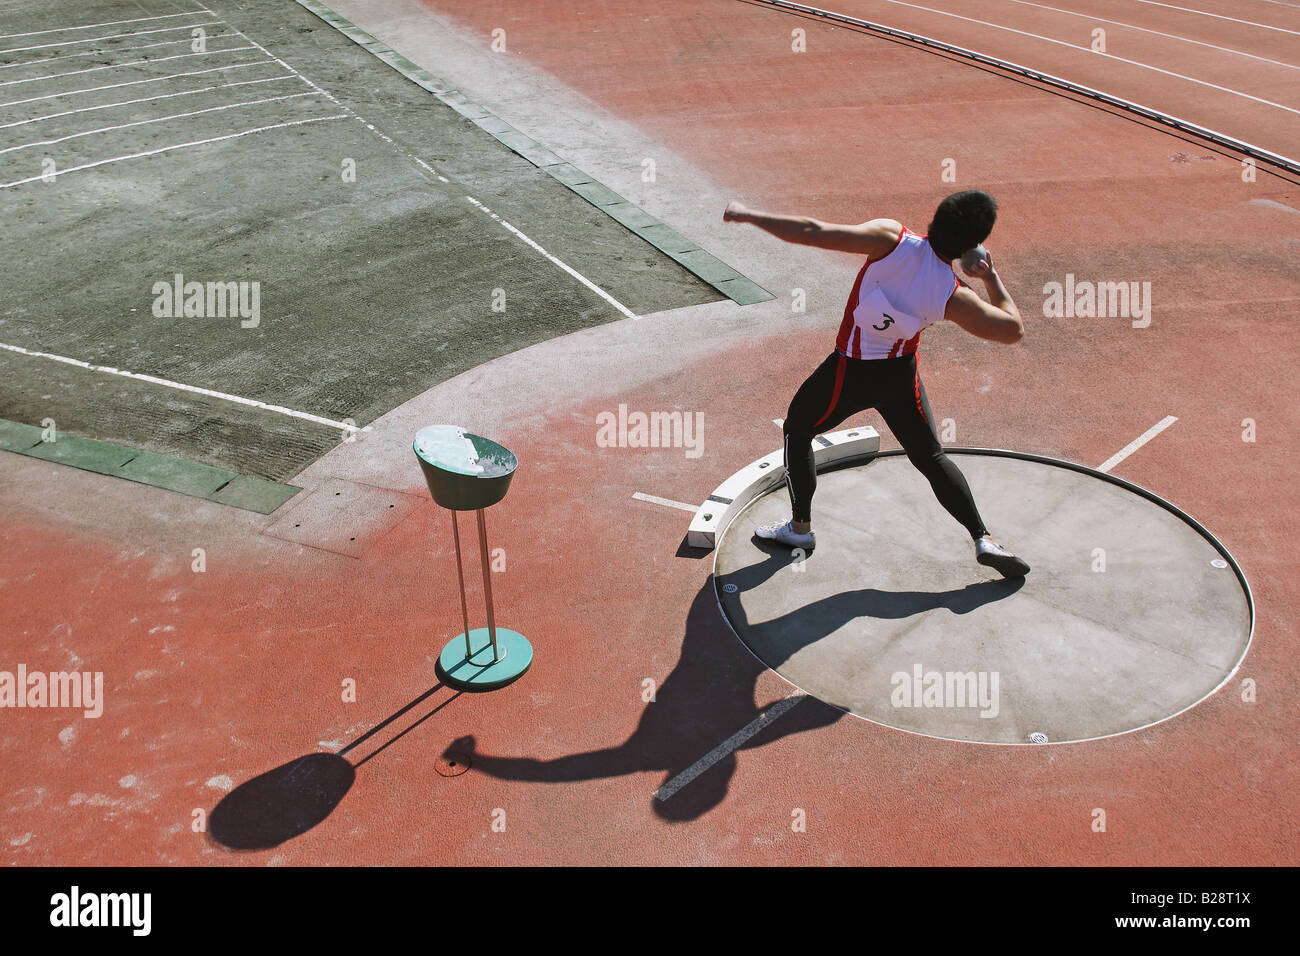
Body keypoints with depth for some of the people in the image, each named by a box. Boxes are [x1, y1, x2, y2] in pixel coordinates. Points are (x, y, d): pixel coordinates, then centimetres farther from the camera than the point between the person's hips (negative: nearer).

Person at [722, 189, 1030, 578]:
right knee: (932, 458, 18)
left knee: (796, 431, 22)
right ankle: (983, 540, 14)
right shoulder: (953, 297, -16)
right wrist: (992, 278, 4)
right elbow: (1014, 329, -6)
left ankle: (800, 528, 29)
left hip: (850, 373, -2)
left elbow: (814, 232, -30)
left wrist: (749, 215, -20)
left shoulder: (892, 238, -24)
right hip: (901, 377, 2)